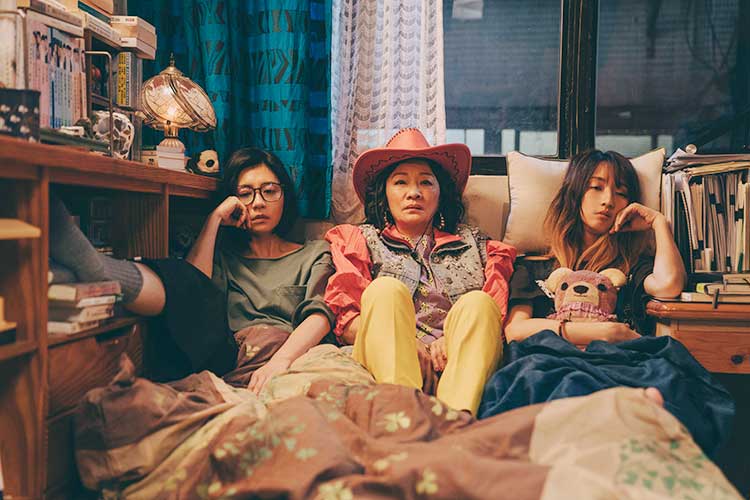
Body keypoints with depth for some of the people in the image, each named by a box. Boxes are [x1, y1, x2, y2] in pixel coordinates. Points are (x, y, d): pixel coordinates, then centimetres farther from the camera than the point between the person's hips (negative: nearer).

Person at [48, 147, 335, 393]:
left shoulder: (314, 255, 20)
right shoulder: (224, 255, 27)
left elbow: (320, 314, -2)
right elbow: (193, 290, 2)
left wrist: (282, 359, -23)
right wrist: (215, 219, 6)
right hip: (227, 354, 3)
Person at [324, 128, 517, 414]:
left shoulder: (473, 243, 25)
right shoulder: (362, 240, 21)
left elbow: (495, 312, 9)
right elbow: (344, 319, 6)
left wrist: (453, 341, -12)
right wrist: (402, 343, -12)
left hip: (460, 367, 1)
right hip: (388, 366, -1)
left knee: (477, 303, -25)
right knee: (386, 289, -25)